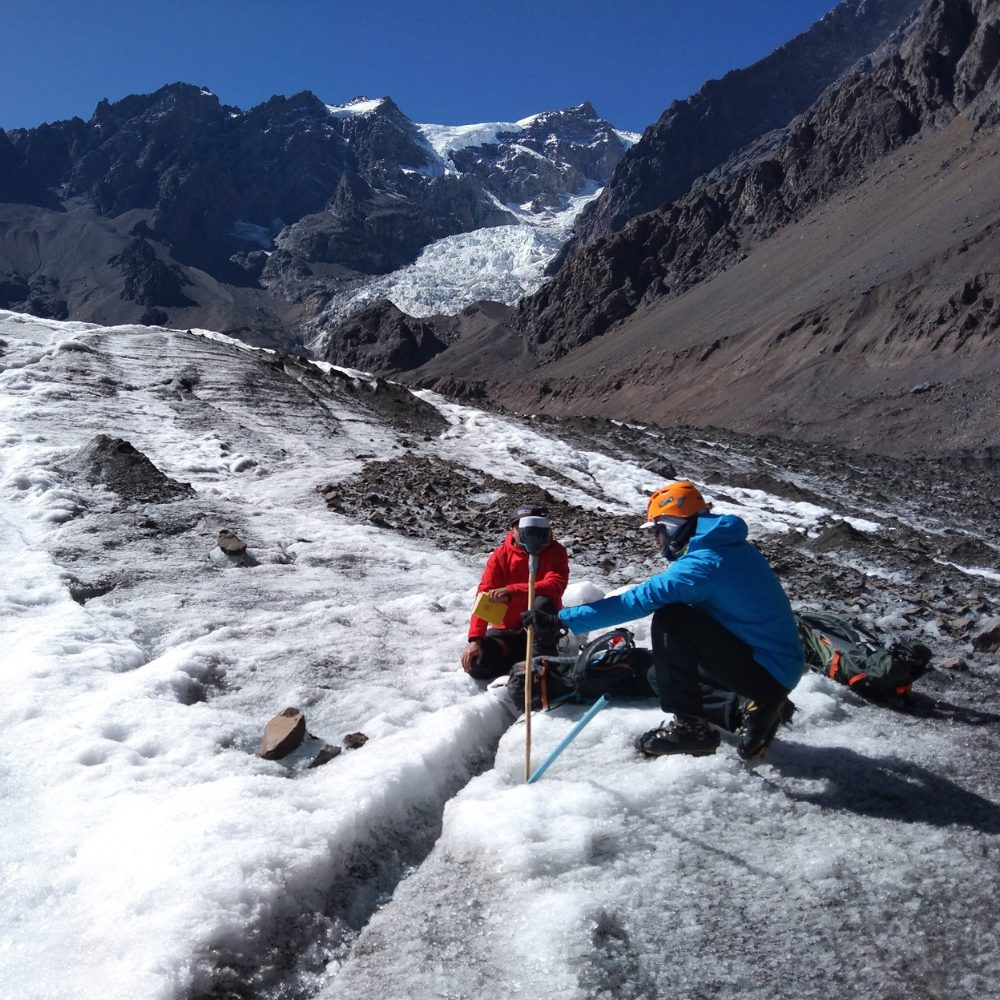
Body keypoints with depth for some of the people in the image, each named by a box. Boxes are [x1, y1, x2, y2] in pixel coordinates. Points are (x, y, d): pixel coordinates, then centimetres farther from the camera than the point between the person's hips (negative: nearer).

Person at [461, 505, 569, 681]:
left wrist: (511, 591, -43)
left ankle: (544, 659, -14)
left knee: (543, 602, -36)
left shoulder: (555, 551, -11)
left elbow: (555, 585, -31)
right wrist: (475, 639, -26)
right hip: (508, 630, 2)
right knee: (476, 664, -23)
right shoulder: (501, 554, -7)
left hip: (541, 627, -2)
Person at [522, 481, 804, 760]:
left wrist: (560, 619, -22)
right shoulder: (733, 548, 8)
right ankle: (759, 706, 12)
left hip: (768, 671, -9)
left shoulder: (704, 563, -21)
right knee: (662, 674, 18)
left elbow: (636, 601, -25)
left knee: (669, 621, -20)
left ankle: (690, 727, -11)